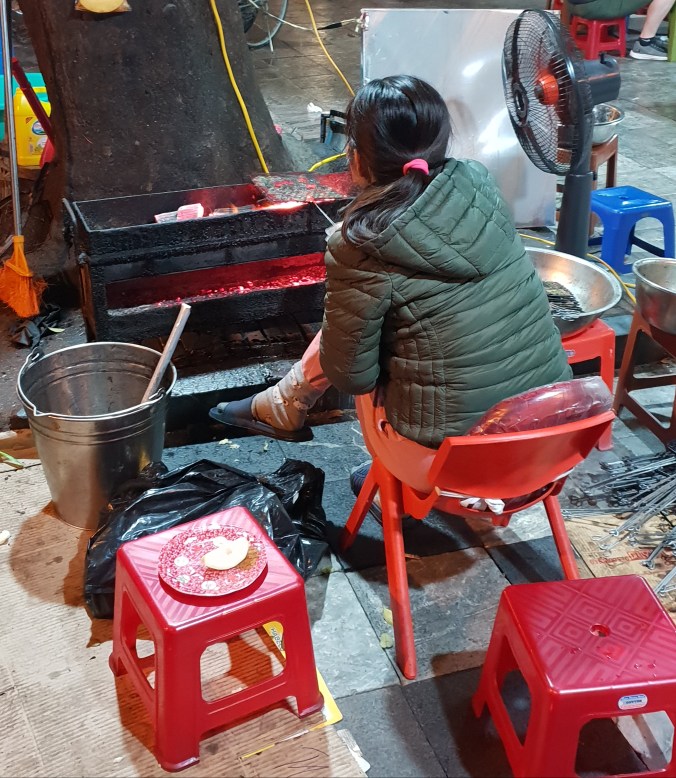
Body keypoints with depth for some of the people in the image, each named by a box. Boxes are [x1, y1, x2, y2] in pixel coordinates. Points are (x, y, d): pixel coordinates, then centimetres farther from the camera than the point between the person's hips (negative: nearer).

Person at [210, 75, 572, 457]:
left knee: (349, 326, 16)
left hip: (462, 436, -5)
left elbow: (351, 373, -9)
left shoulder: (363, 249, -19)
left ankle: (283, 411, 38)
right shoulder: (479, 184, -4)